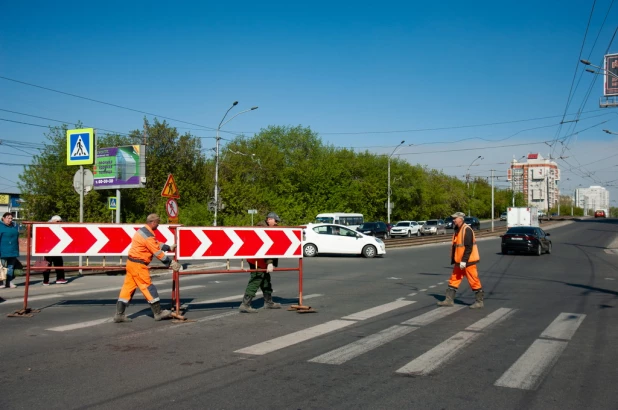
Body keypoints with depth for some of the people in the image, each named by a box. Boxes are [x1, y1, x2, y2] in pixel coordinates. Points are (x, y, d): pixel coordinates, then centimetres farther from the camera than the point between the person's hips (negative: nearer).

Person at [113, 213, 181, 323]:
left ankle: (119, 314, 10)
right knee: (148, 287, -1)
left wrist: (169, 247, 22)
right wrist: (170, 263, -10)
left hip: (131, 263, 10)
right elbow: (158, 253, -16)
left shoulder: (142, 231, 12)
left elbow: (157, 244, 21)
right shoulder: (148, 236, -19)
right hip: (138, 265, -10)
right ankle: (158, 313, 8)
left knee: (128, 287, 9)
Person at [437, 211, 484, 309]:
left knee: (473, 281, -1)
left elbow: (469, 247, -22)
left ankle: (479, 301, 8)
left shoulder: (466, 230, -16)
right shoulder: (457, 230, 13)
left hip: (468, 261, -9)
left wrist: (464, 261, -24)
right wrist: (453, 260, 20)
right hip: (459, 262, 10)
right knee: (453, 280, 10)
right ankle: (449, 300, 15)